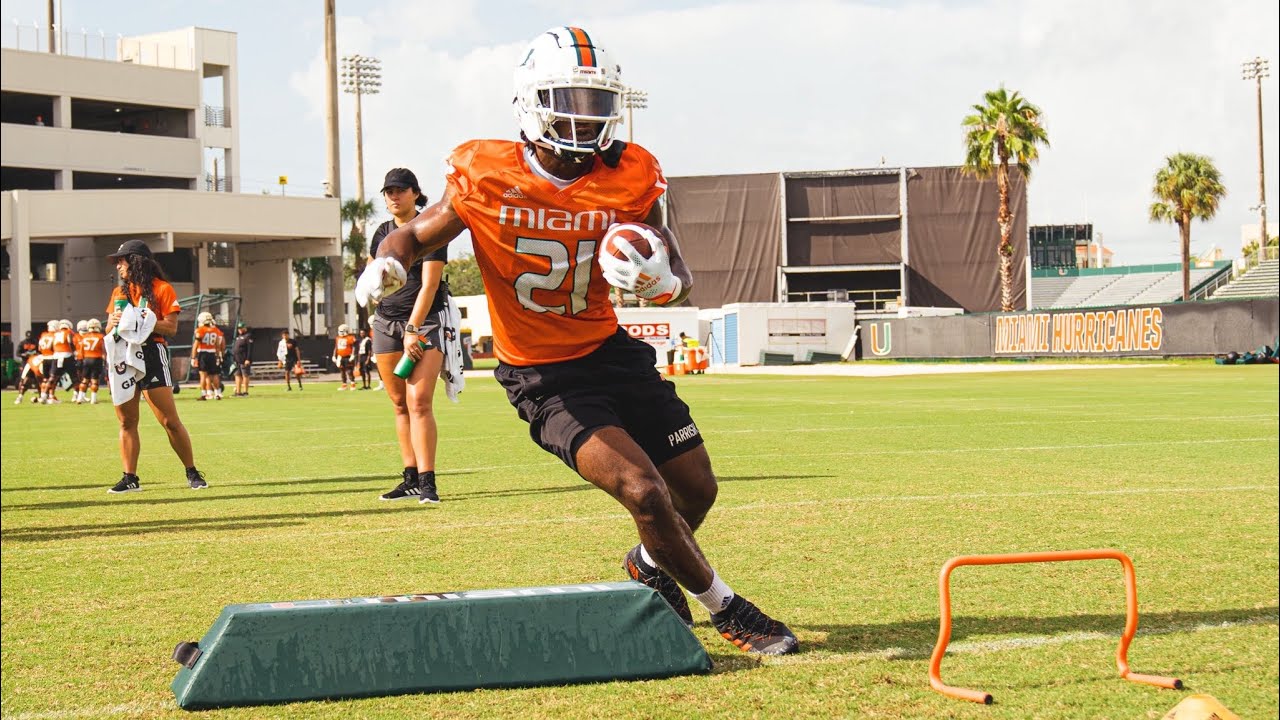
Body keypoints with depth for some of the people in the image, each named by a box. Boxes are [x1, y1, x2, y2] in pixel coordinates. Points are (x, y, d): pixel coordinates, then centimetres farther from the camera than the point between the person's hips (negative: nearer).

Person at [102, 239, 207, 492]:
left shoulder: (162, 289, 0)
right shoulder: (119, 292, 18)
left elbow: (171, 328, -7)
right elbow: (109, 330, 17)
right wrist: (113, 323, -6)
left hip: (152, 354, -5)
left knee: (170, 422, -7)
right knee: (126, 421, 3)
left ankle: (193, 474, 3)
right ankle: (130, 478, 8)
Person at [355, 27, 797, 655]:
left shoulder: (629, 179, -8)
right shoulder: (485, 178, -15)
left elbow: (680, 276, 2)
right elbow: (417, 235, 1)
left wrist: (661, 281, -23)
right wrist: (385, 266, -21)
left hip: (610, 349, 5)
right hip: (541, 374, -5)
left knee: (696, 488, 10)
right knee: (643, 491, -19)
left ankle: (649, 567, 44)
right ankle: (726, 610, 3)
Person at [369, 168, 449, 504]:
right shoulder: (383, 233, 12)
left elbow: (429, 286, -13)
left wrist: (413, 330, -18)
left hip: (425, 321, -6)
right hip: (386, 322, 6)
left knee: (419, 401, -16)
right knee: (400, 404, 6)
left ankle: (427, 482, -17)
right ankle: (410, 478, 12)